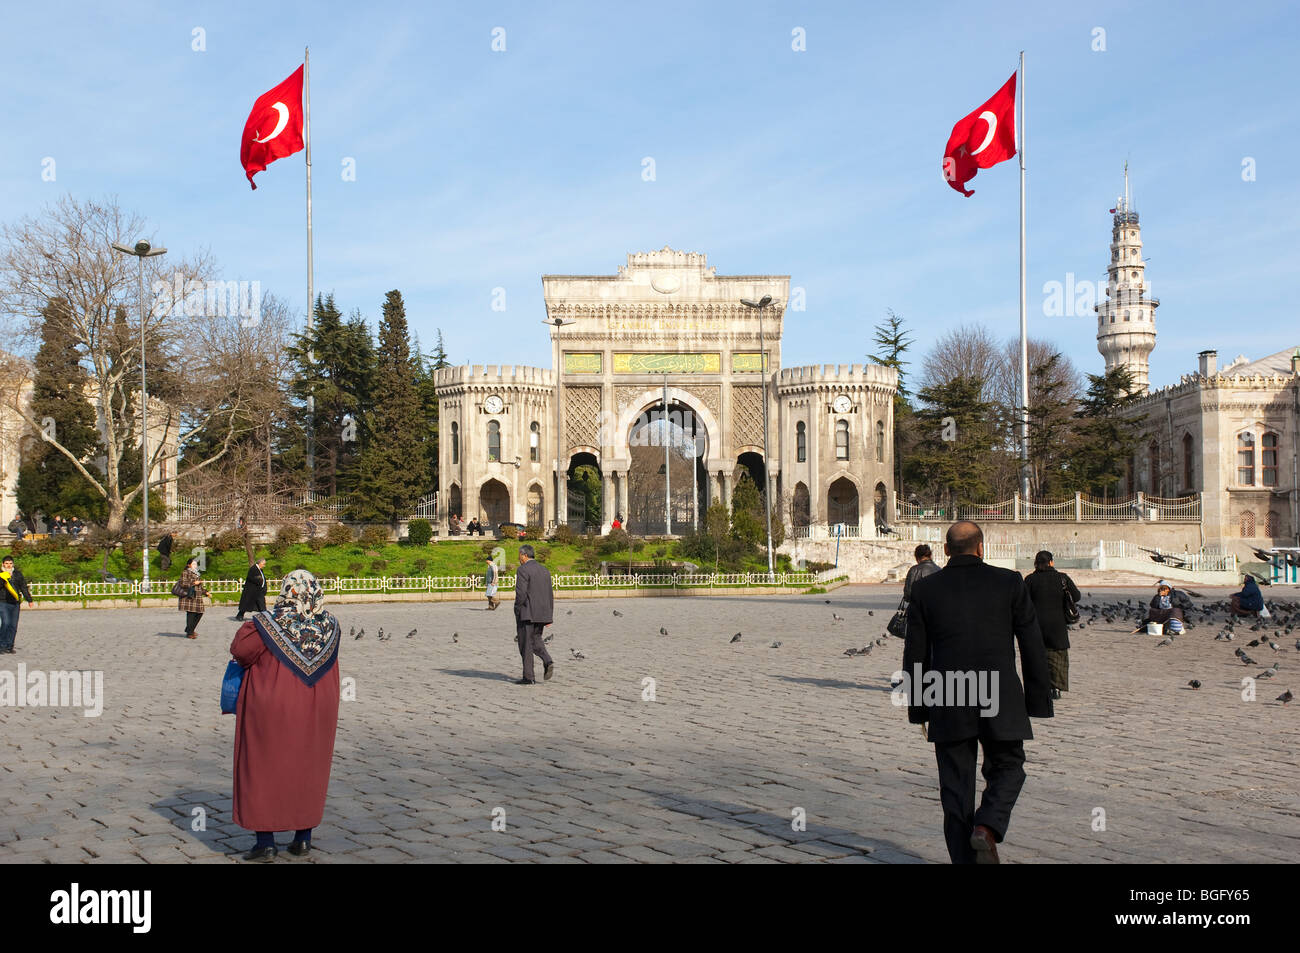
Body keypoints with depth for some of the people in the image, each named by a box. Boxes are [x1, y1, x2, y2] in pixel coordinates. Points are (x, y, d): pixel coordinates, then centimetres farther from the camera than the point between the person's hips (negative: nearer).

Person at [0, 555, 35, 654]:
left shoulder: (17, 574, 13)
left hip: (15, 603, 4)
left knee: (13, 625, 3)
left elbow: (24, 587, 18)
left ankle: (9, 646, 10)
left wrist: (29, 600, 17)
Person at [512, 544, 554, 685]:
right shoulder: (545, 570, 12)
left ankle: (528, 677, 2)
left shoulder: (523, 570, -10)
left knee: (526, 644, 1)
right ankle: (547, 661, -3)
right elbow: (550, 594, 11)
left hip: (527, 613, -7)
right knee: (536, 639, 21)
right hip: (542, 613, 7)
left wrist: (517, 612, -7)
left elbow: (521, 593, -18)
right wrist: (549, 615, 13)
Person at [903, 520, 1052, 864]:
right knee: (1007, 770, 17)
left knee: (956, 787, 10)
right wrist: (1037, 703, 8)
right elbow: (1033, 647, 1)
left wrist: (918, 710, 13)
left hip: (947, 707, 1)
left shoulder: (924, 589, 2)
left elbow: (914, 657, 4)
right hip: (1001, 702, -1)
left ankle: (965, 857, 10)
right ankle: (986, 829, -6)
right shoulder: (1009, 583, 0)